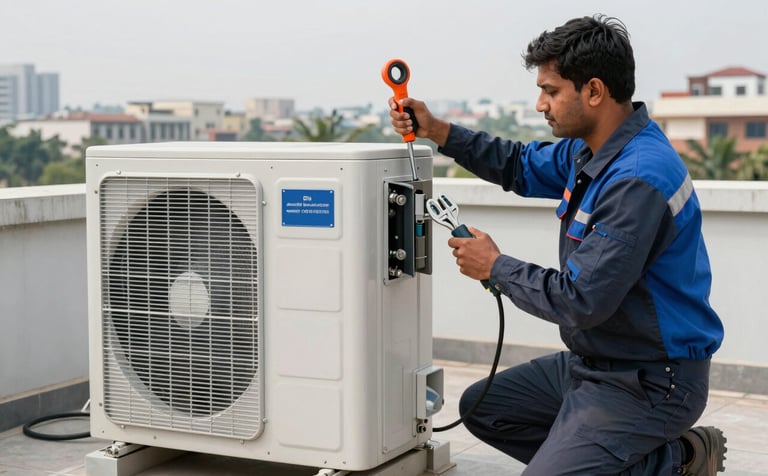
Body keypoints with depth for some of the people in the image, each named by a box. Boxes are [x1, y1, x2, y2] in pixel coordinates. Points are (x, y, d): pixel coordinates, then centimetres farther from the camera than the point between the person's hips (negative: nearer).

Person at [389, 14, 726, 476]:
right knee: (481, 407, 19)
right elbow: (524, 166, 20)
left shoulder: (638, 181, -28)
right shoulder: (592, 148, 3)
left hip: (651, 381, -10)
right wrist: (437, 131, 7)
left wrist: (496, 267, -12)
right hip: (597, 362, 10)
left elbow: (581, 302, -28)